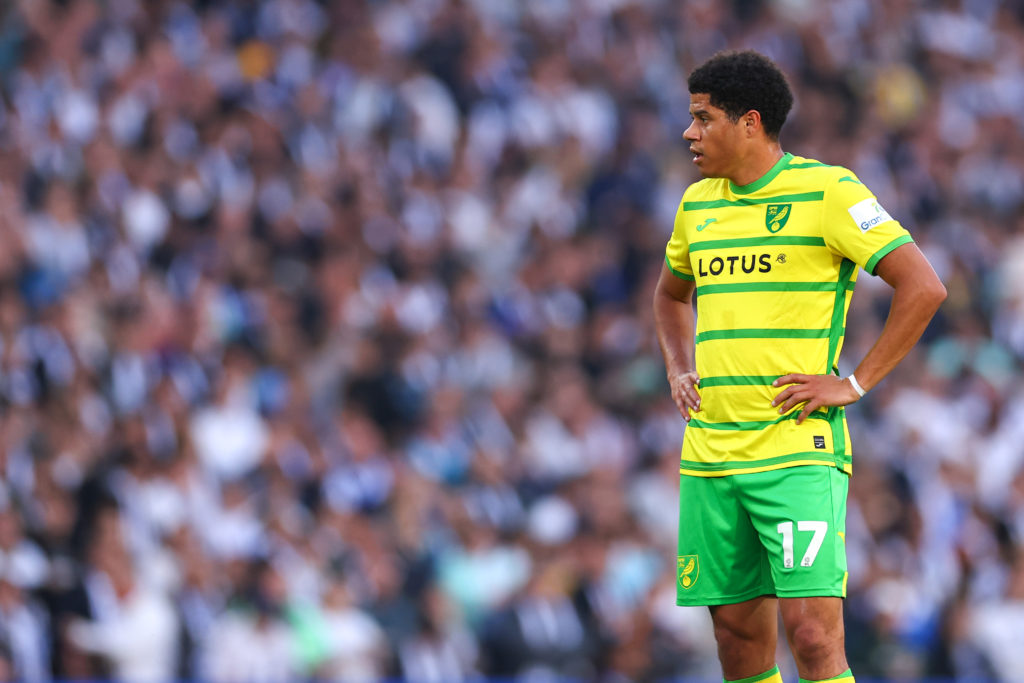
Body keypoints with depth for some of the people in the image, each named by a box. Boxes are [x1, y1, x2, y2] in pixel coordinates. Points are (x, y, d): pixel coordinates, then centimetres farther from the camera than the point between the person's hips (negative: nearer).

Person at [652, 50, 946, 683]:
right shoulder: (699, 203, 14)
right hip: (709, 457, 6)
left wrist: (855, 384, -11)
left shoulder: (827, 190, -6)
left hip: (797, 454, -6)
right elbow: (672, 294, 34)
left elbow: (924, 287, -11)